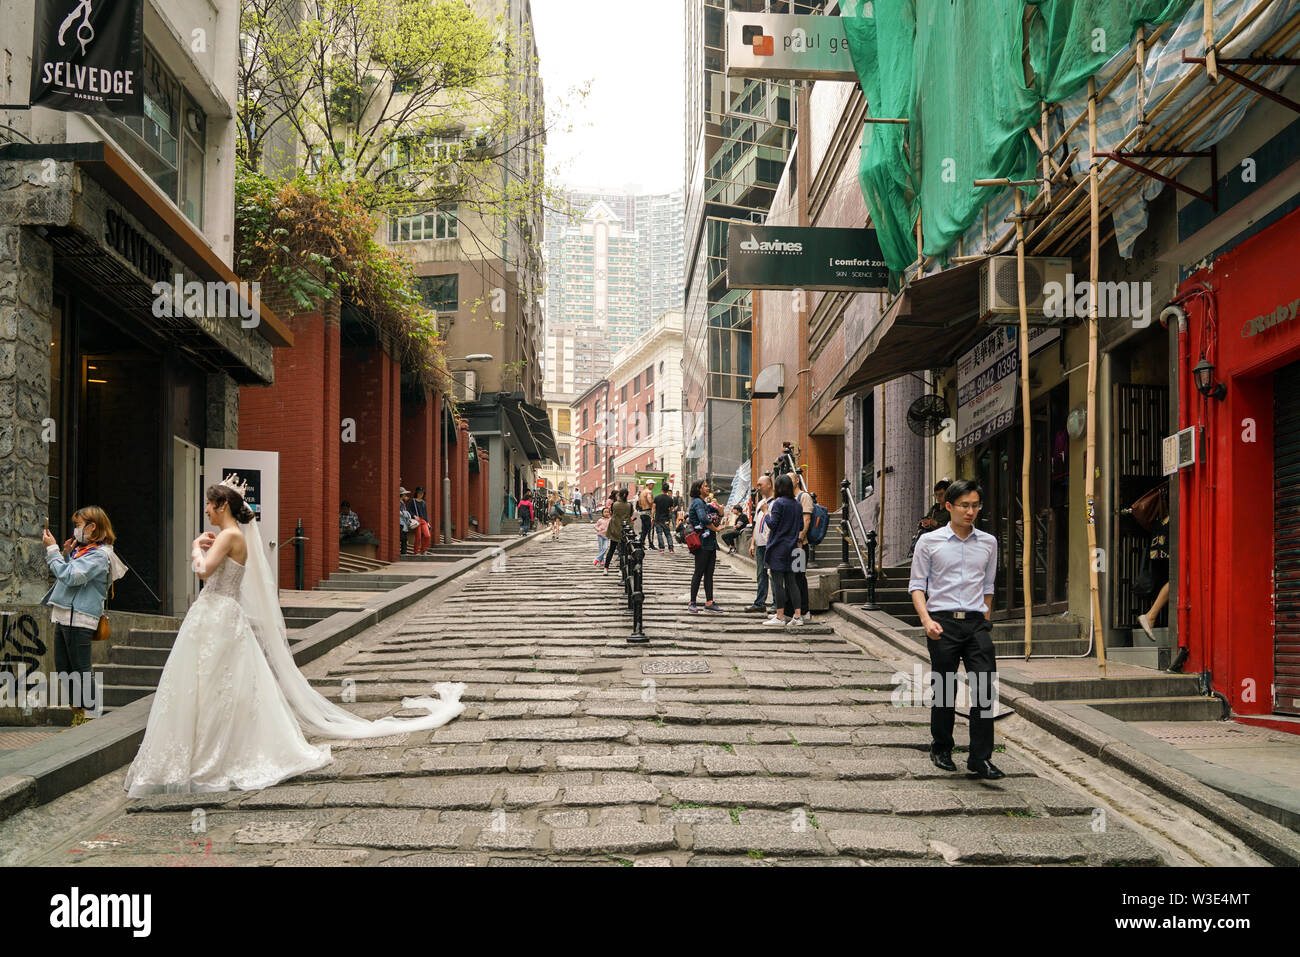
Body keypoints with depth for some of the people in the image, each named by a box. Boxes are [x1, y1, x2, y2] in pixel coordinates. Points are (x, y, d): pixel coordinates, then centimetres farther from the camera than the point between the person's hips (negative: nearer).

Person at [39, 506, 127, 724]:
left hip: (79, 618, -10)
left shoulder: (99, 554, -12)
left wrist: (52, 550, -14)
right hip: (64, 616, 10)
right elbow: (64, 577, 22)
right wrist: (65, 554, 9)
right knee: (62, 670, 13)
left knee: (81, 671, -6)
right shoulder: (82, 549, 17)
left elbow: (70, 576, -22)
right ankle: (78, 717, 22)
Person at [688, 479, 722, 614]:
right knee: (699, 572, -5)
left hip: (710, 542, 9)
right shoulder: (697, 502, -11)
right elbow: (704, 519, -24)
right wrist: (716, 529, -12)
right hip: (702, 543, -9)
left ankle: (709, 602, 10)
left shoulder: (704, 502, 20)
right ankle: (692, 603, 0)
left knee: (709, 573, 8)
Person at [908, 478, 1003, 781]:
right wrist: (927, 620, -11)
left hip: (976, 622, 2)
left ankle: (980, 758, -3)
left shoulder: (988, 543, 11)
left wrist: (985, 622, 15)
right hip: (943, 622, -2)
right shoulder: (929, 542, 2)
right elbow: (917, 585, 3)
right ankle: (941, 750, 22)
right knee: (944, 690, 4)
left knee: (985, 687, -8)